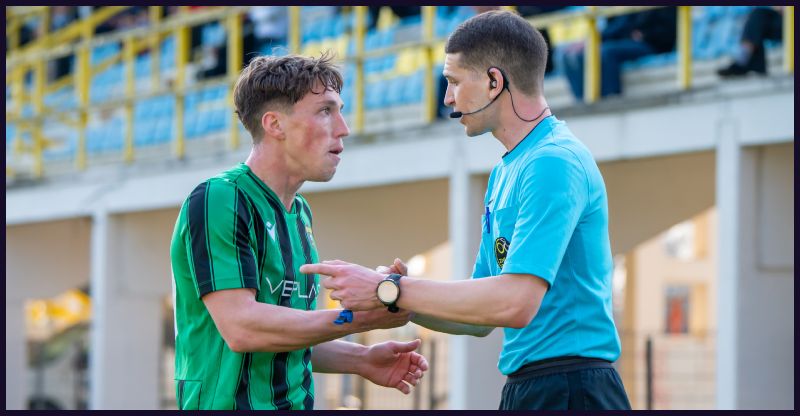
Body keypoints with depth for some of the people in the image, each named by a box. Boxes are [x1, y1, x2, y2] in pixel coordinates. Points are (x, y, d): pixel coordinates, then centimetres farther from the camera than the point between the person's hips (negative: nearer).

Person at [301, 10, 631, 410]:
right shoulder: (504, 171, 16)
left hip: (568, 391, -9)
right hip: (522, 389, 9)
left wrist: (389, 290, -18)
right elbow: (481, 317, 17)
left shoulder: (555, 161, -15)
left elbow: (515, 302, -24)